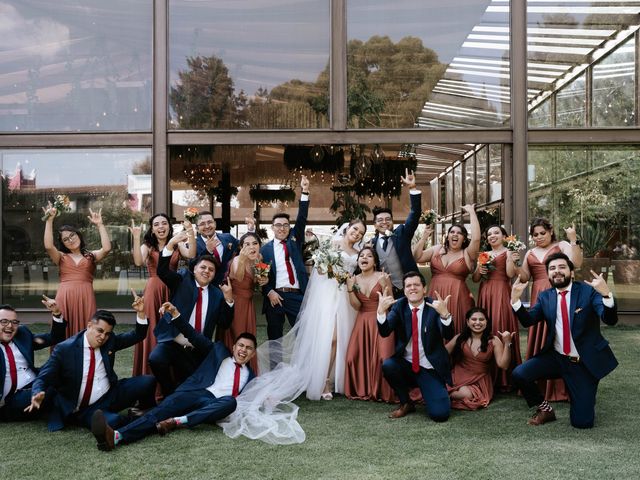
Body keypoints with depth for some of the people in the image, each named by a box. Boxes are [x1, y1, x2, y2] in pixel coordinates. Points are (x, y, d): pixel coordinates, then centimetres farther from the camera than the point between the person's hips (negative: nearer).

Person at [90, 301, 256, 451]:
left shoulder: (250, 375, 29)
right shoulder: (219, 351, 24)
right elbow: (195, 337, 14)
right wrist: (176, 314, 1)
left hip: (217, 405, 0)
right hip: (197, 393, 0)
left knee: (230, 401, -34)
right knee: (168, 405, -30)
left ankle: (178, 421, -43)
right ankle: (117, 436, -51)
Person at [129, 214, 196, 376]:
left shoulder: (177, 244, 7)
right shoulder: (147, 246, 5)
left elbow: (191, 255, -14)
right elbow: (138, 262, -16)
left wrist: (191, 233, -25)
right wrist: (136, 238, -22)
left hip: (172, 291, 1)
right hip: (153, 291, -1)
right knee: (152, 330, -1)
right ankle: (150, 373, 7)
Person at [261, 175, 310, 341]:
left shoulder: (294, 241, 12)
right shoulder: (265, 249, 8)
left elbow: (302, 219, 1)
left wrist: (305, 192, -8)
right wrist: (269, 292, -10)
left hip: (297, 295, 1)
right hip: (274, 296, -1)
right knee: (274, 338, 6)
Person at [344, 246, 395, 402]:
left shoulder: (382, 277, -6)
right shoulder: (355, 279, 6)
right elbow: (356, 306, -1)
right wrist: (350, 289, -10)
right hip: (362, 322, 4)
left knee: (381, 357, -14)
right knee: (355, 356, -7)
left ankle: (382, 391, 2)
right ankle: (361, 390, 10)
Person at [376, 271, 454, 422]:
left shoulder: (434, 306, -7)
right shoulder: (399, 306, -1)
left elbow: (448, 336, -20)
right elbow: (384, 332, -14)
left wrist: (445, 314, -39)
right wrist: (381, 311, -33)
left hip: (430, 369, -3)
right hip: (405, 365, 3)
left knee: (439, 414, -20)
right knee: (387, 365, -29)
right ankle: (406, 403, -1)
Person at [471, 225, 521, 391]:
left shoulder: (508, 252, 4)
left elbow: (510, 274, -10)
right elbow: (475, 279, 17)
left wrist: (510, 258, -21)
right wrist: (479, 270, -2)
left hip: (502, 294, -5)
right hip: (485, 295, 5)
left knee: (501, 329, -9)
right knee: (485, 331, 1)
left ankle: (504, 378, -5)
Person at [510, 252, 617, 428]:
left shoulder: (589, 290, -10)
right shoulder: (545, 296, 3)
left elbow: (610, 320, -21)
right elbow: (527, 321, -5)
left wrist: (606, 294, -40)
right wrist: (515, 299, -21)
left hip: (585, 363, -3)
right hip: (556, 358, 3)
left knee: (582, 422, -8)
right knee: (519, 374, -21)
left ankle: (581, 395, 29)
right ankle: (545, 409, 7)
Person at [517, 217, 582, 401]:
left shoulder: (562, 245, 4)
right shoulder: (530, 253, 19)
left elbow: (576, 263, -11)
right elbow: (524, 277, 14)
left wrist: (573, 240, -18)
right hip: (539, 300, 5)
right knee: (538, 340, 5)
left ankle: (561, 386, 0)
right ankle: (540, 385, 14)